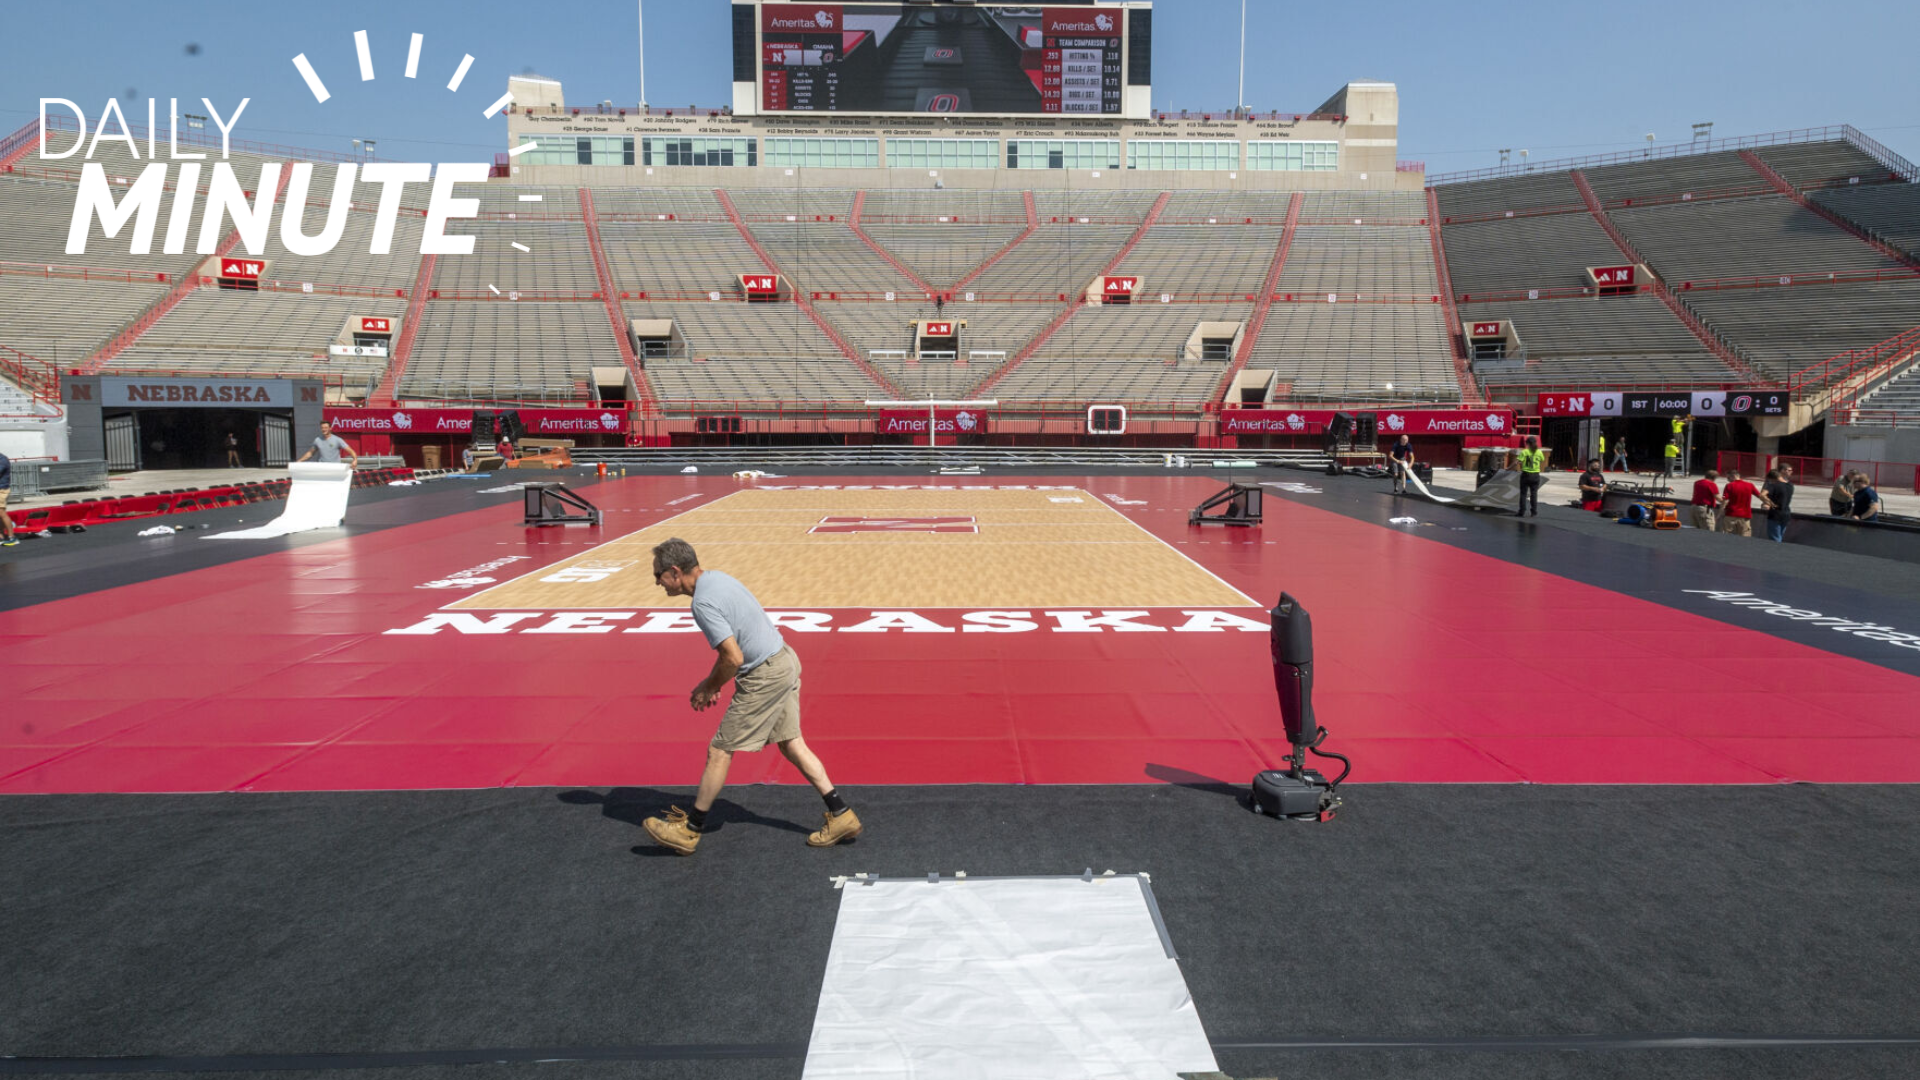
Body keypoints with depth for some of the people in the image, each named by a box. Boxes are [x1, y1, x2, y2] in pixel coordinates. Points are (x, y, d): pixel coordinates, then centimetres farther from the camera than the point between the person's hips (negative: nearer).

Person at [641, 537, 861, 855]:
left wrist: (709, 688, -6)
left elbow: (733, 658, -23)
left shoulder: (703, 603, -22)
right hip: (785, 659, 10)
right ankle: (841, 815, 18)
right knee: (791, 744, 15)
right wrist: (713, 680, 15)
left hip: (765, 677, -10)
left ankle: (690, 829, 13)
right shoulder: (716, 577, 8)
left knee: (719, 752, 1)